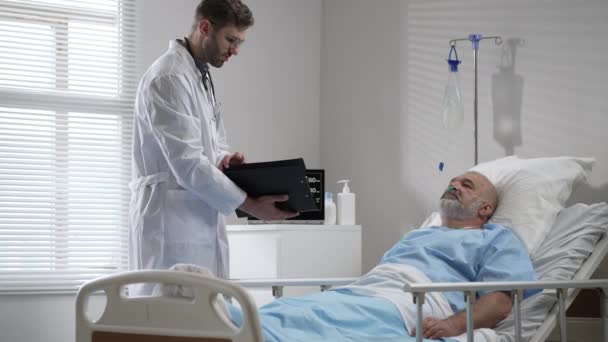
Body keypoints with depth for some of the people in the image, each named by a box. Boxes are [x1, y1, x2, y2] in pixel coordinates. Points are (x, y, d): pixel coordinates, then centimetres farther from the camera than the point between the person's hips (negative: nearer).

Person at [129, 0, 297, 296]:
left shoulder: (201, 77, 17)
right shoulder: (169, 78, -14)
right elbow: (186, 164, -20)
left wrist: (224, 159, -1)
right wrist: (250, 205, -17)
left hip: (201, 220, 9)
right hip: (172, 222, -9)